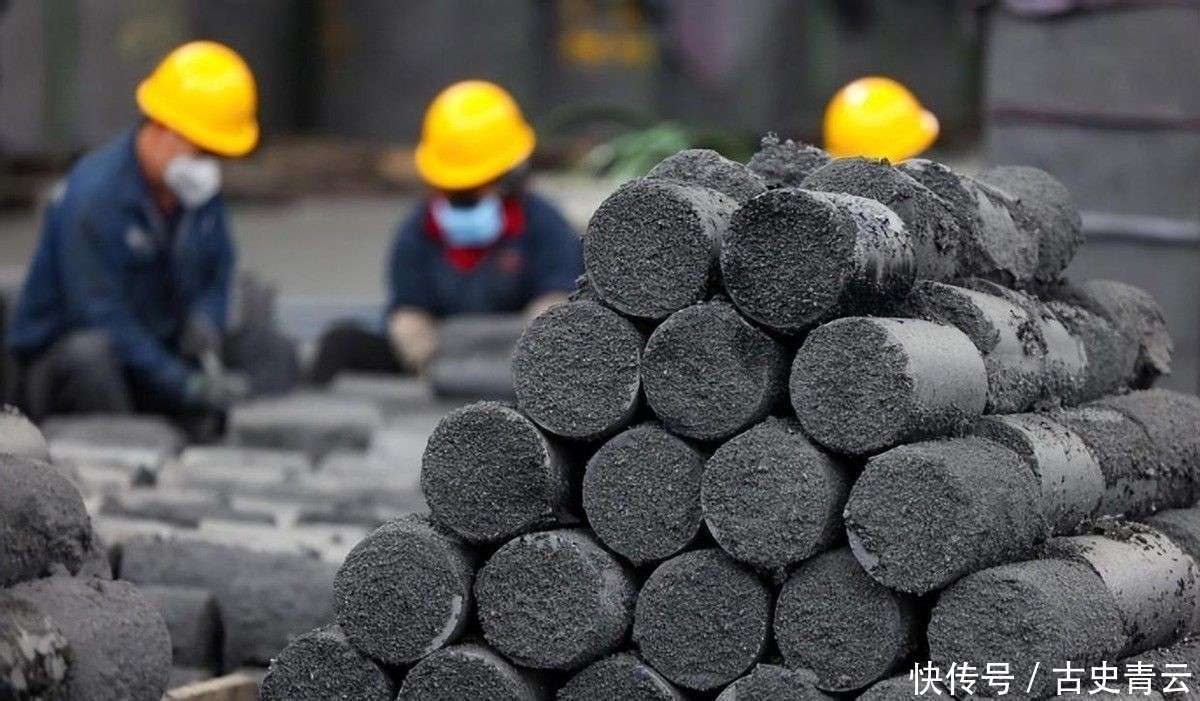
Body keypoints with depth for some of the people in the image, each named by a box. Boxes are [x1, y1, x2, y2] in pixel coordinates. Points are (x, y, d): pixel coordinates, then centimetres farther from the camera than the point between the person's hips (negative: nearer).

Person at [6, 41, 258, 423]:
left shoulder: (202, 188, 2)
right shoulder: (94, 195, -22)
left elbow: (219, 267, 16)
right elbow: (101, 316, -25)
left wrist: (206, 317, -8)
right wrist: (184, 384, -30)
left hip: (155, 353, 6)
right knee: (90, 353, -39)